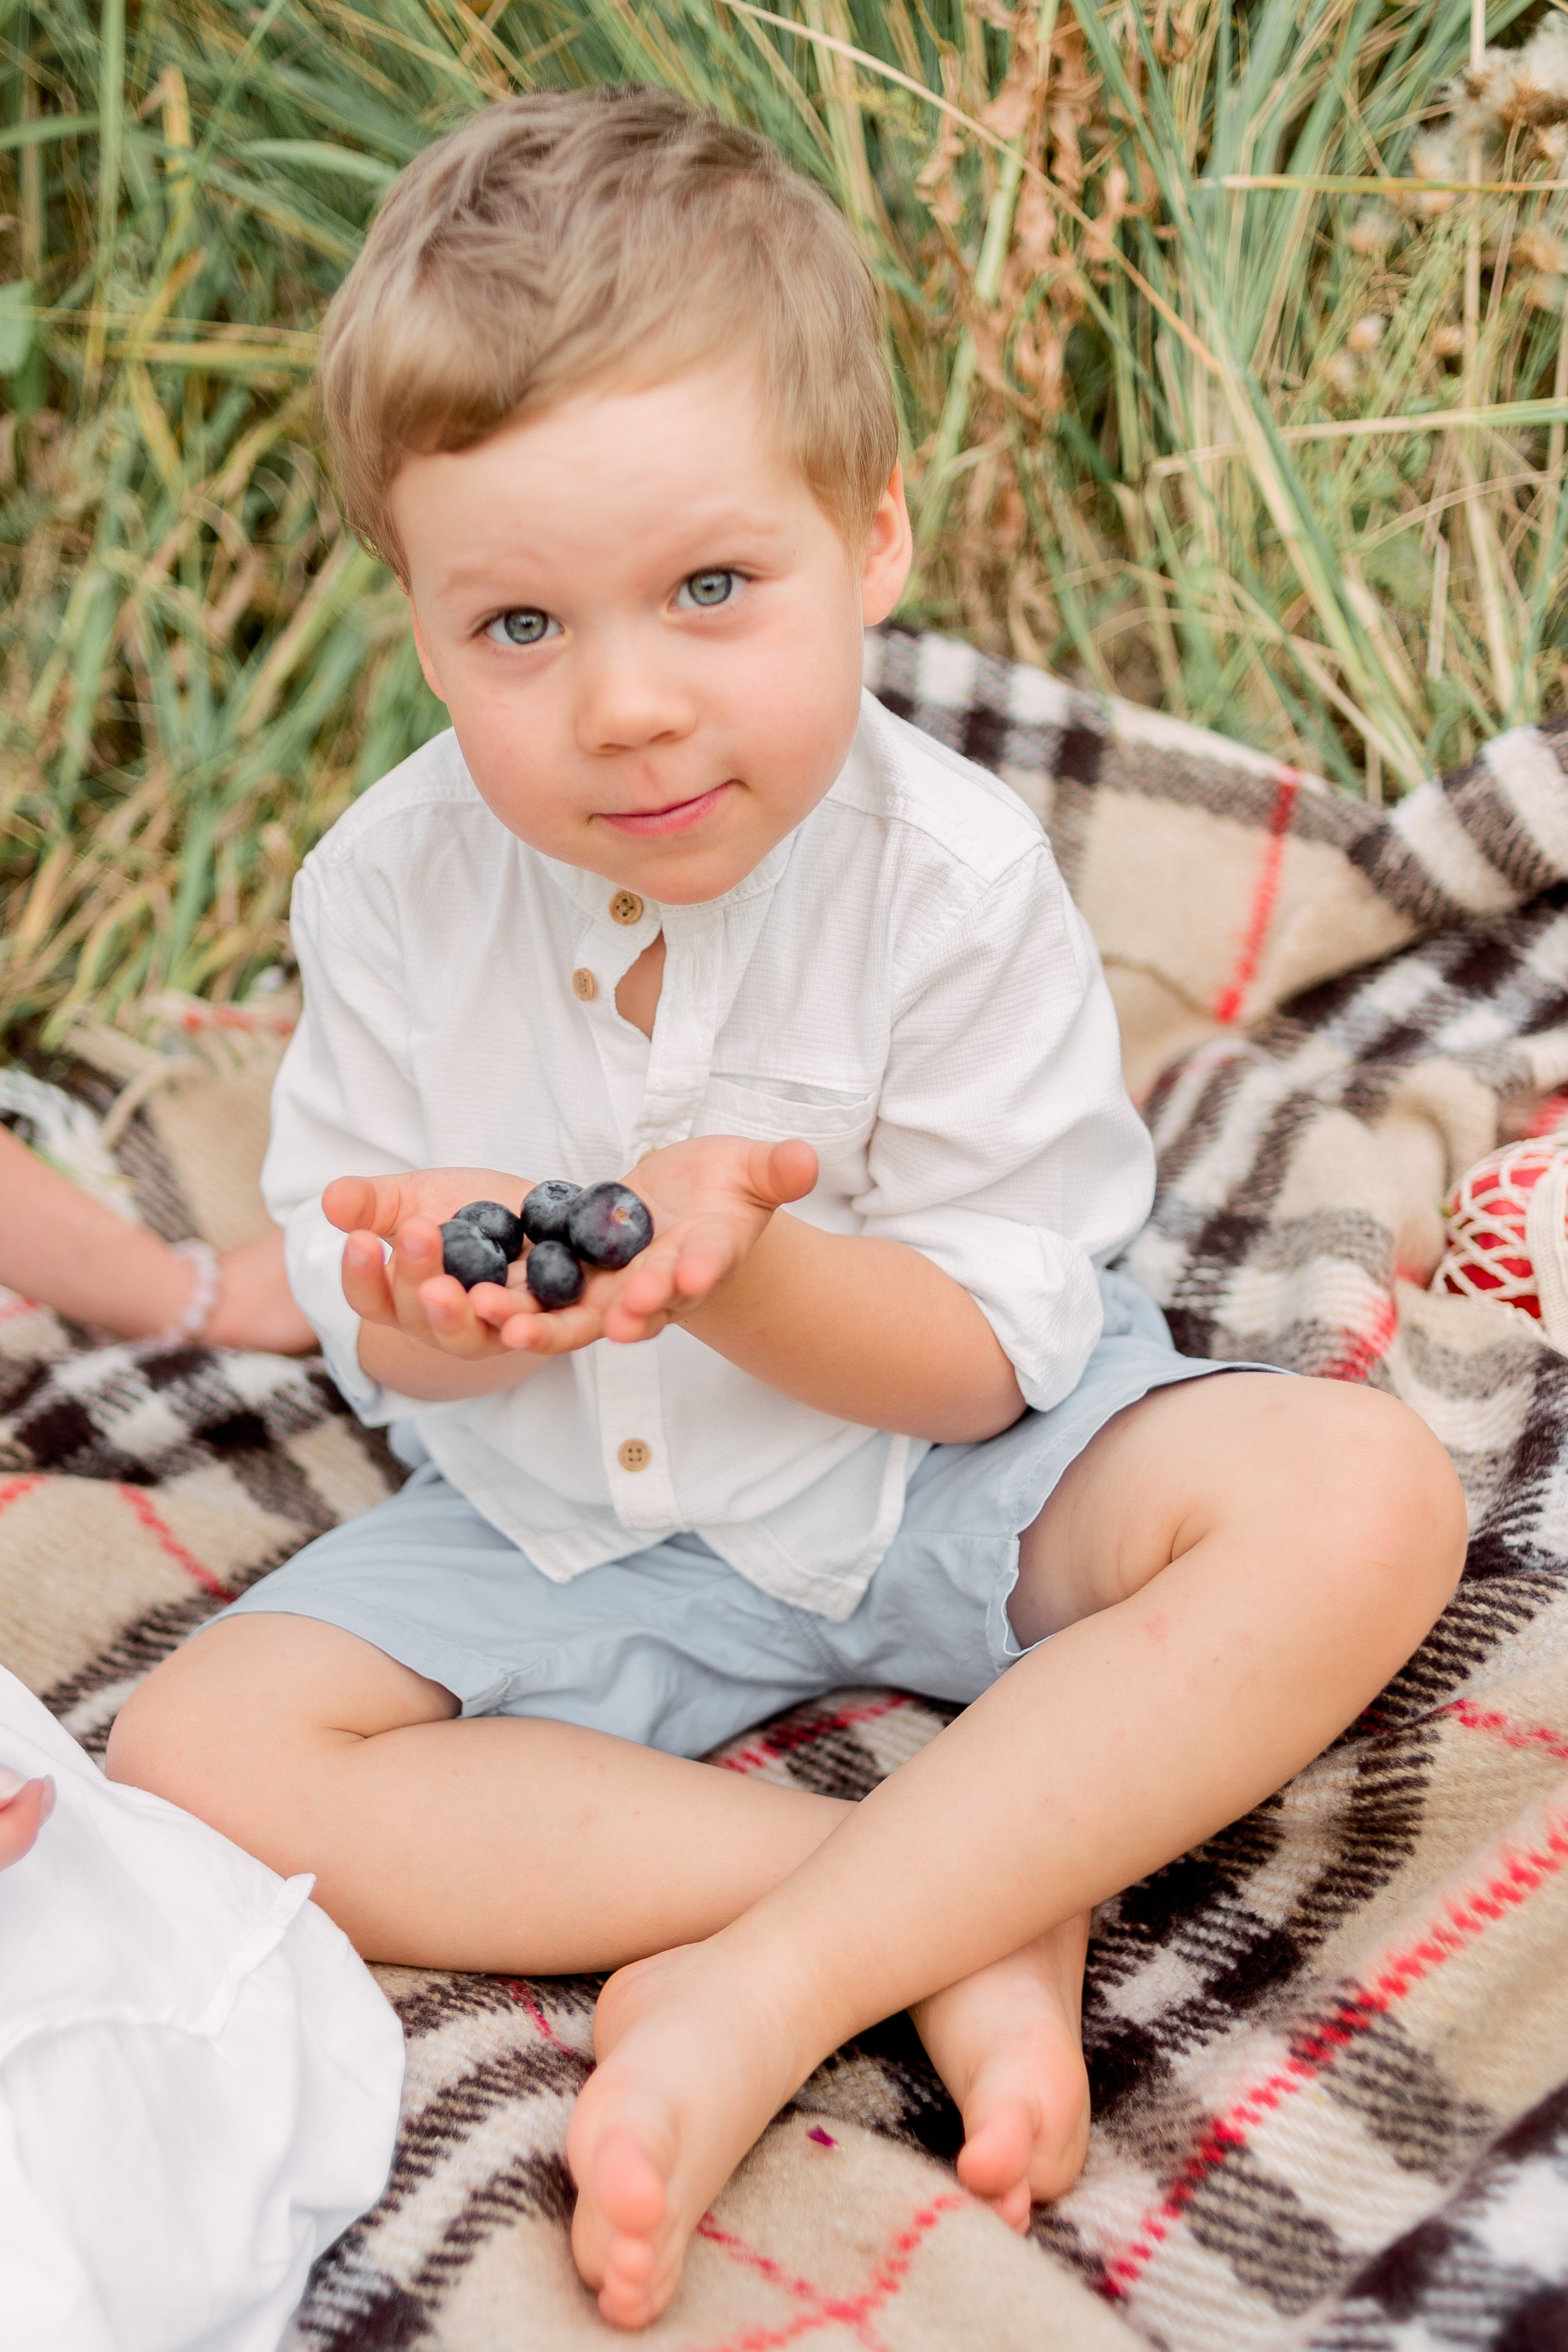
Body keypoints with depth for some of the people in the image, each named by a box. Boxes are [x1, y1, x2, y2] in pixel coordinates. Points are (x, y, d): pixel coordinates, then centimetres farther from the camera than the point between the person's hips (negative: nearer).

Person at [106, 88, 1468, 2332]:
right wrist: (433, 1299, -30)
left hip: (943, 1461, -2)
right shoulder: (391, 891, -12)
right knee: (194, 1754, -19)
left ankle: (756, 2006, -30)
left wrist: (734, 1261, -37)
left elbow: (987, 1352, -16)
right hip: (574, 1523, 3)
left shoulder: (952, 875, -20)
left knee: (1361, 1494, -29)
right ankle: (977, 1917, -24)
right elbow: (366, 1320, -4)